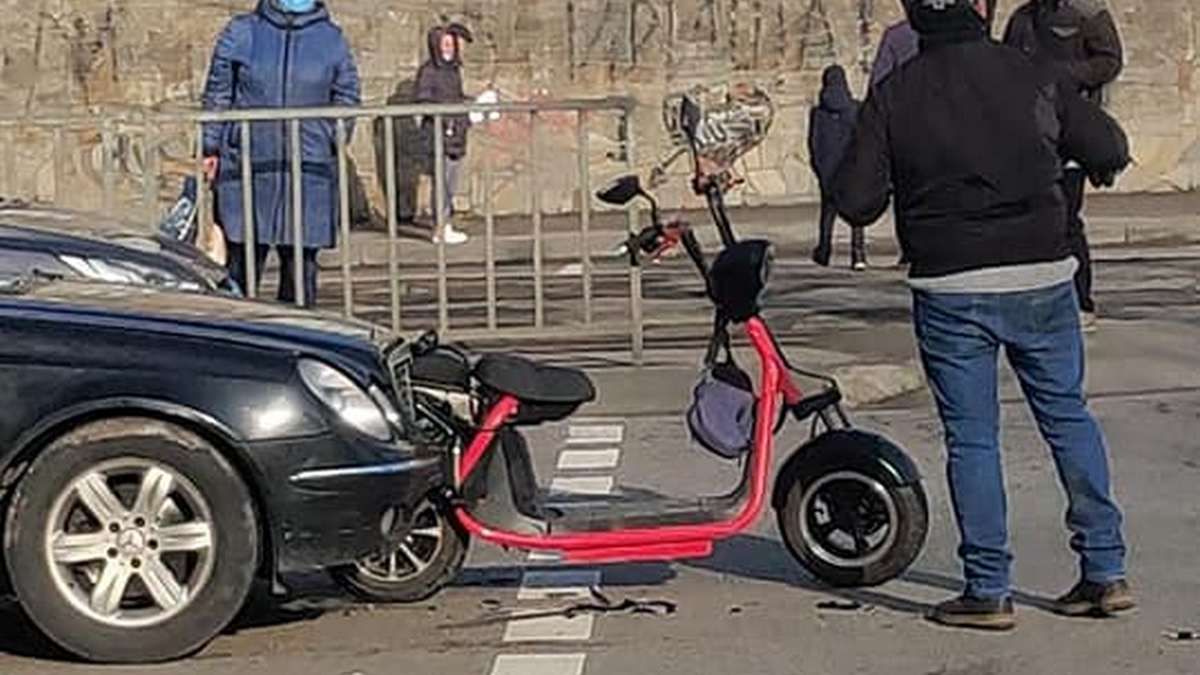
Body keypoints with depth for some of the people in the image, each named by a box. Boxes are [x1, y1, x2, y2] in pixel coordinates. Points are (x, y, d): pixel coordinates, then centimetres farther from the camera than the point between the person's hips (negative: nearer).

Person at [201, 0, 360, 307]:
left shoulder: (332, 39, 9)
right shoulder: (241, 32, 6)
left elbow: (346, 98, 14)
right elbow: (217, 94, 10)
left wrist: (336, 146, 3)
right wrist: (212, 148, 5)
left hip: (309, 172, 1)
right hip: (247, 168, -1)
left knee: (301, 259, 5)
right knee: (243, 260, 1)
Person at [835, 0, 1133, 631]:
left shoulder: (892, 96, -4)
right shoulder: (1029, 76, -1)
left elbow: (855, 201, -5)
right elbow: (1109, 148, 4)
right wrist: (1098, 170, 27)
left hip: (950, 289, -1)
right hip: (1041, 278, 2)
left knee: (971, 438, 5)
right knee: (1068, 416, 15)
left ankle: (988, 590, 8)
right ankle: (1105, 570, 17)